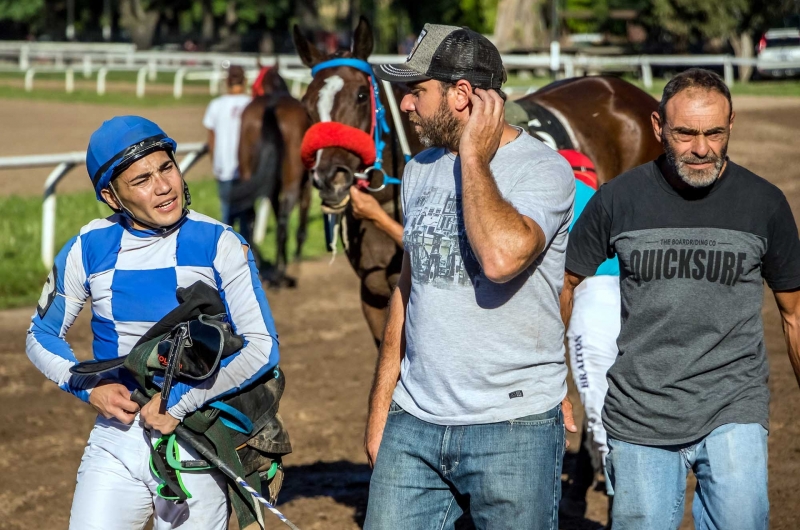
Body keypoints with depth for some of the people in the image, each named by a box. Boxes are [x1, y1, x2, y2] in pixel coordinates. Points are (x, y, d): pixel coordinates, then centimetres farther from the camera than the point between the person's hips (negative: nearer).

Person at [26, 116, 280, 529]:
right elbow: (42, 337, 11)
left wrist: (180, 401, -17)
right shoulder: (87, 250, -1)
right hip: (115, 444, 2)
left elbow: (262, 348, -11)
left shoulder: (220, 245, -8)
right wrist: (88, 388, -7)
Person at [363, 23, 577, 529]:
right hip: (413, 423, 6)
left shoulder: (543, 169, -10)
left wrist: (474, 155, -18)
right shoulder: (420, 170, 12)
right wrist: (379, 408, 16)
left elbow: (501, 256, -30)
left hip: (513, 429, -6)